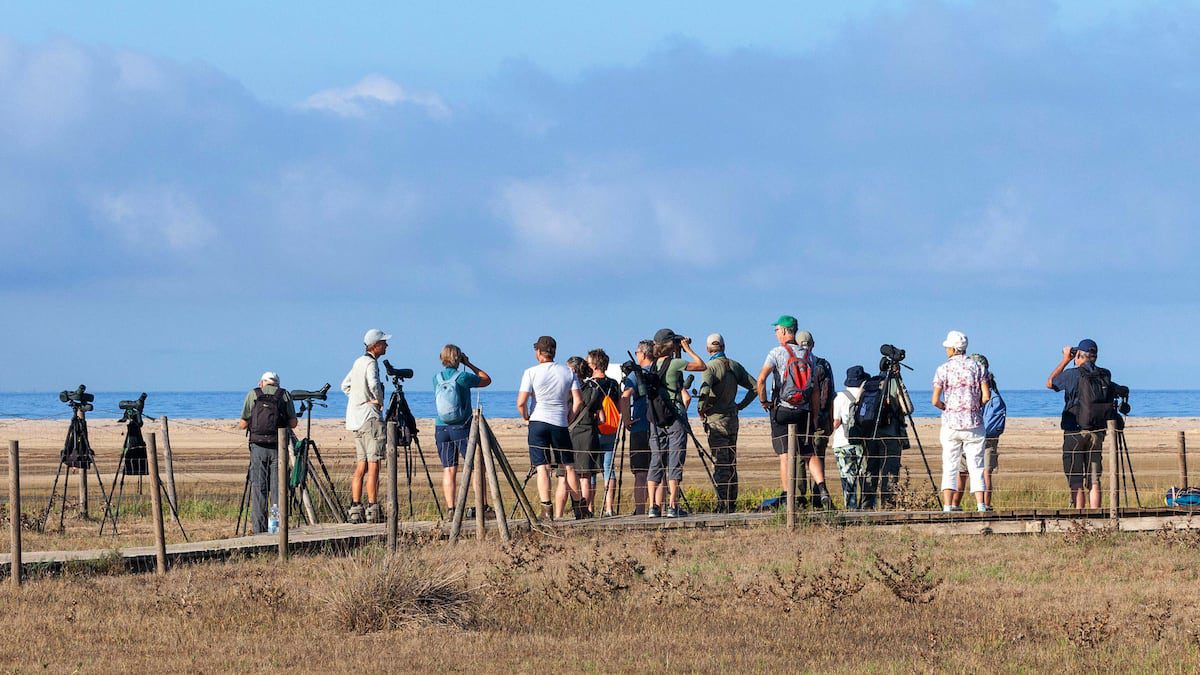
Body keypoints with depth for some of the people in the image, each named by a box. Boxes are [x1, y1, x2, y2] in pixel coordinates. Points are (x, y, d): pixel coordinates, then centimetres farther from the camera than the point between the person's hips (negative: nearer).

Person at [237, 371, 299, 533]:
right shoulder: (285, 395, 7)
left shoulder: (253, 394, 5)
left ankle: (259, 529, -2)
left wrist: (239, 424, 26)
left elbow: (243, 424, 4)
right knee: (278, 488, 4)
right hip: (278, 447, 0)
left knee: (258, 489, 2)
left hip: (258, 446, 0)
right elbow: (293, 423, 4)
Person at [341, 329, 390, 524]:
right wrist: (379, 401, -9)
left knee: (361, 466, 9)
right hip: (371, 419, -9)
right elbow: (373, 384, -28)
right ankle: (373, 510, -13)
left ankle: (355, 509, 6)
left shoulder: (359, 362, 17)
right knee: (373, 465, -10)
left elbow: (345, 385, 26)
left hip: (357, 420, 9)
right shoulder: (370, 363, -11)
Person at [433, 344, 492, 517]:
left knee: (448, 470, 5)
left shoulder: (437, 378, 2)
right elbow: (487, 379, 6)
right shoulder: (463, 377, -9)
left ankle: (450, 509, -2)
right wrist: (468, 364, 9)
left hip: (441, 429, 3)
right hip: (462, 428, -3)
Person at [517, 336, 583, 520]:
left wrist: (526, 417, 9)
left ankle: (546, 508, -20)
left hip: (538, 422, -2)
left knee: (542, 467, -5)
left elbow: (521, 403, -9)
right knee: (567, 467, 11)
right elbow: (578, 401, -1)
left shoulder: (532, 372, -3)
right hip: (560, 423, 2)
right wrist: (568, 418, 13)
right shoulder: (568, 372, 5)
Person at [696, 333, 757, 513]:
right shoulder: (735, 366, 8)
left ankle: (723, 505, -11)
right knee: (731, 463, 13)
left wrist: (701, 409, -13)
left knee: (720, 464, -7)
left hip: (716, 419, -6)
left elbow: (705, 390, -28)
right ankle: (732, 504, 16)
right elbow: (755, 387, 9)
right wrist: (741, 405, 14)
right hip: (732, 418, 6)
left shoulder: (710, 367, -12)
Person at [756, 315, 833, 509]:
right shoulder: (808, 355, 8)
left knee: (785, 455, 0)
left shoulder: (777, 353, -7)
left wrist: (763, 401, -2)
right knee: (810, 454, 7)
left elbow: (761, 380, -18)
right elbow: (816, 388, 8)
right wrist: (815, 415, 13)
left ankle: (787, 496, -3)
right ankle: (822, 489, -12)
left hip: (782, 410, -4)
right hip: (804, 411, 4)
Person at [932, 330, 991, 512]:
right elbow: (986, 396, -4)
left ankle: (948, 506, -7)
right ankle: (980, 505, -5)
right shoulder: (977, 368, 2)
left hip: (951, 423, -1)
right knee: (976, 465, 4)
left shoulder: (943, 369, -2)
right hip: (974, 424, 1)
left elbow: (935, 401, -6)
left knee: (949, 467, 2)